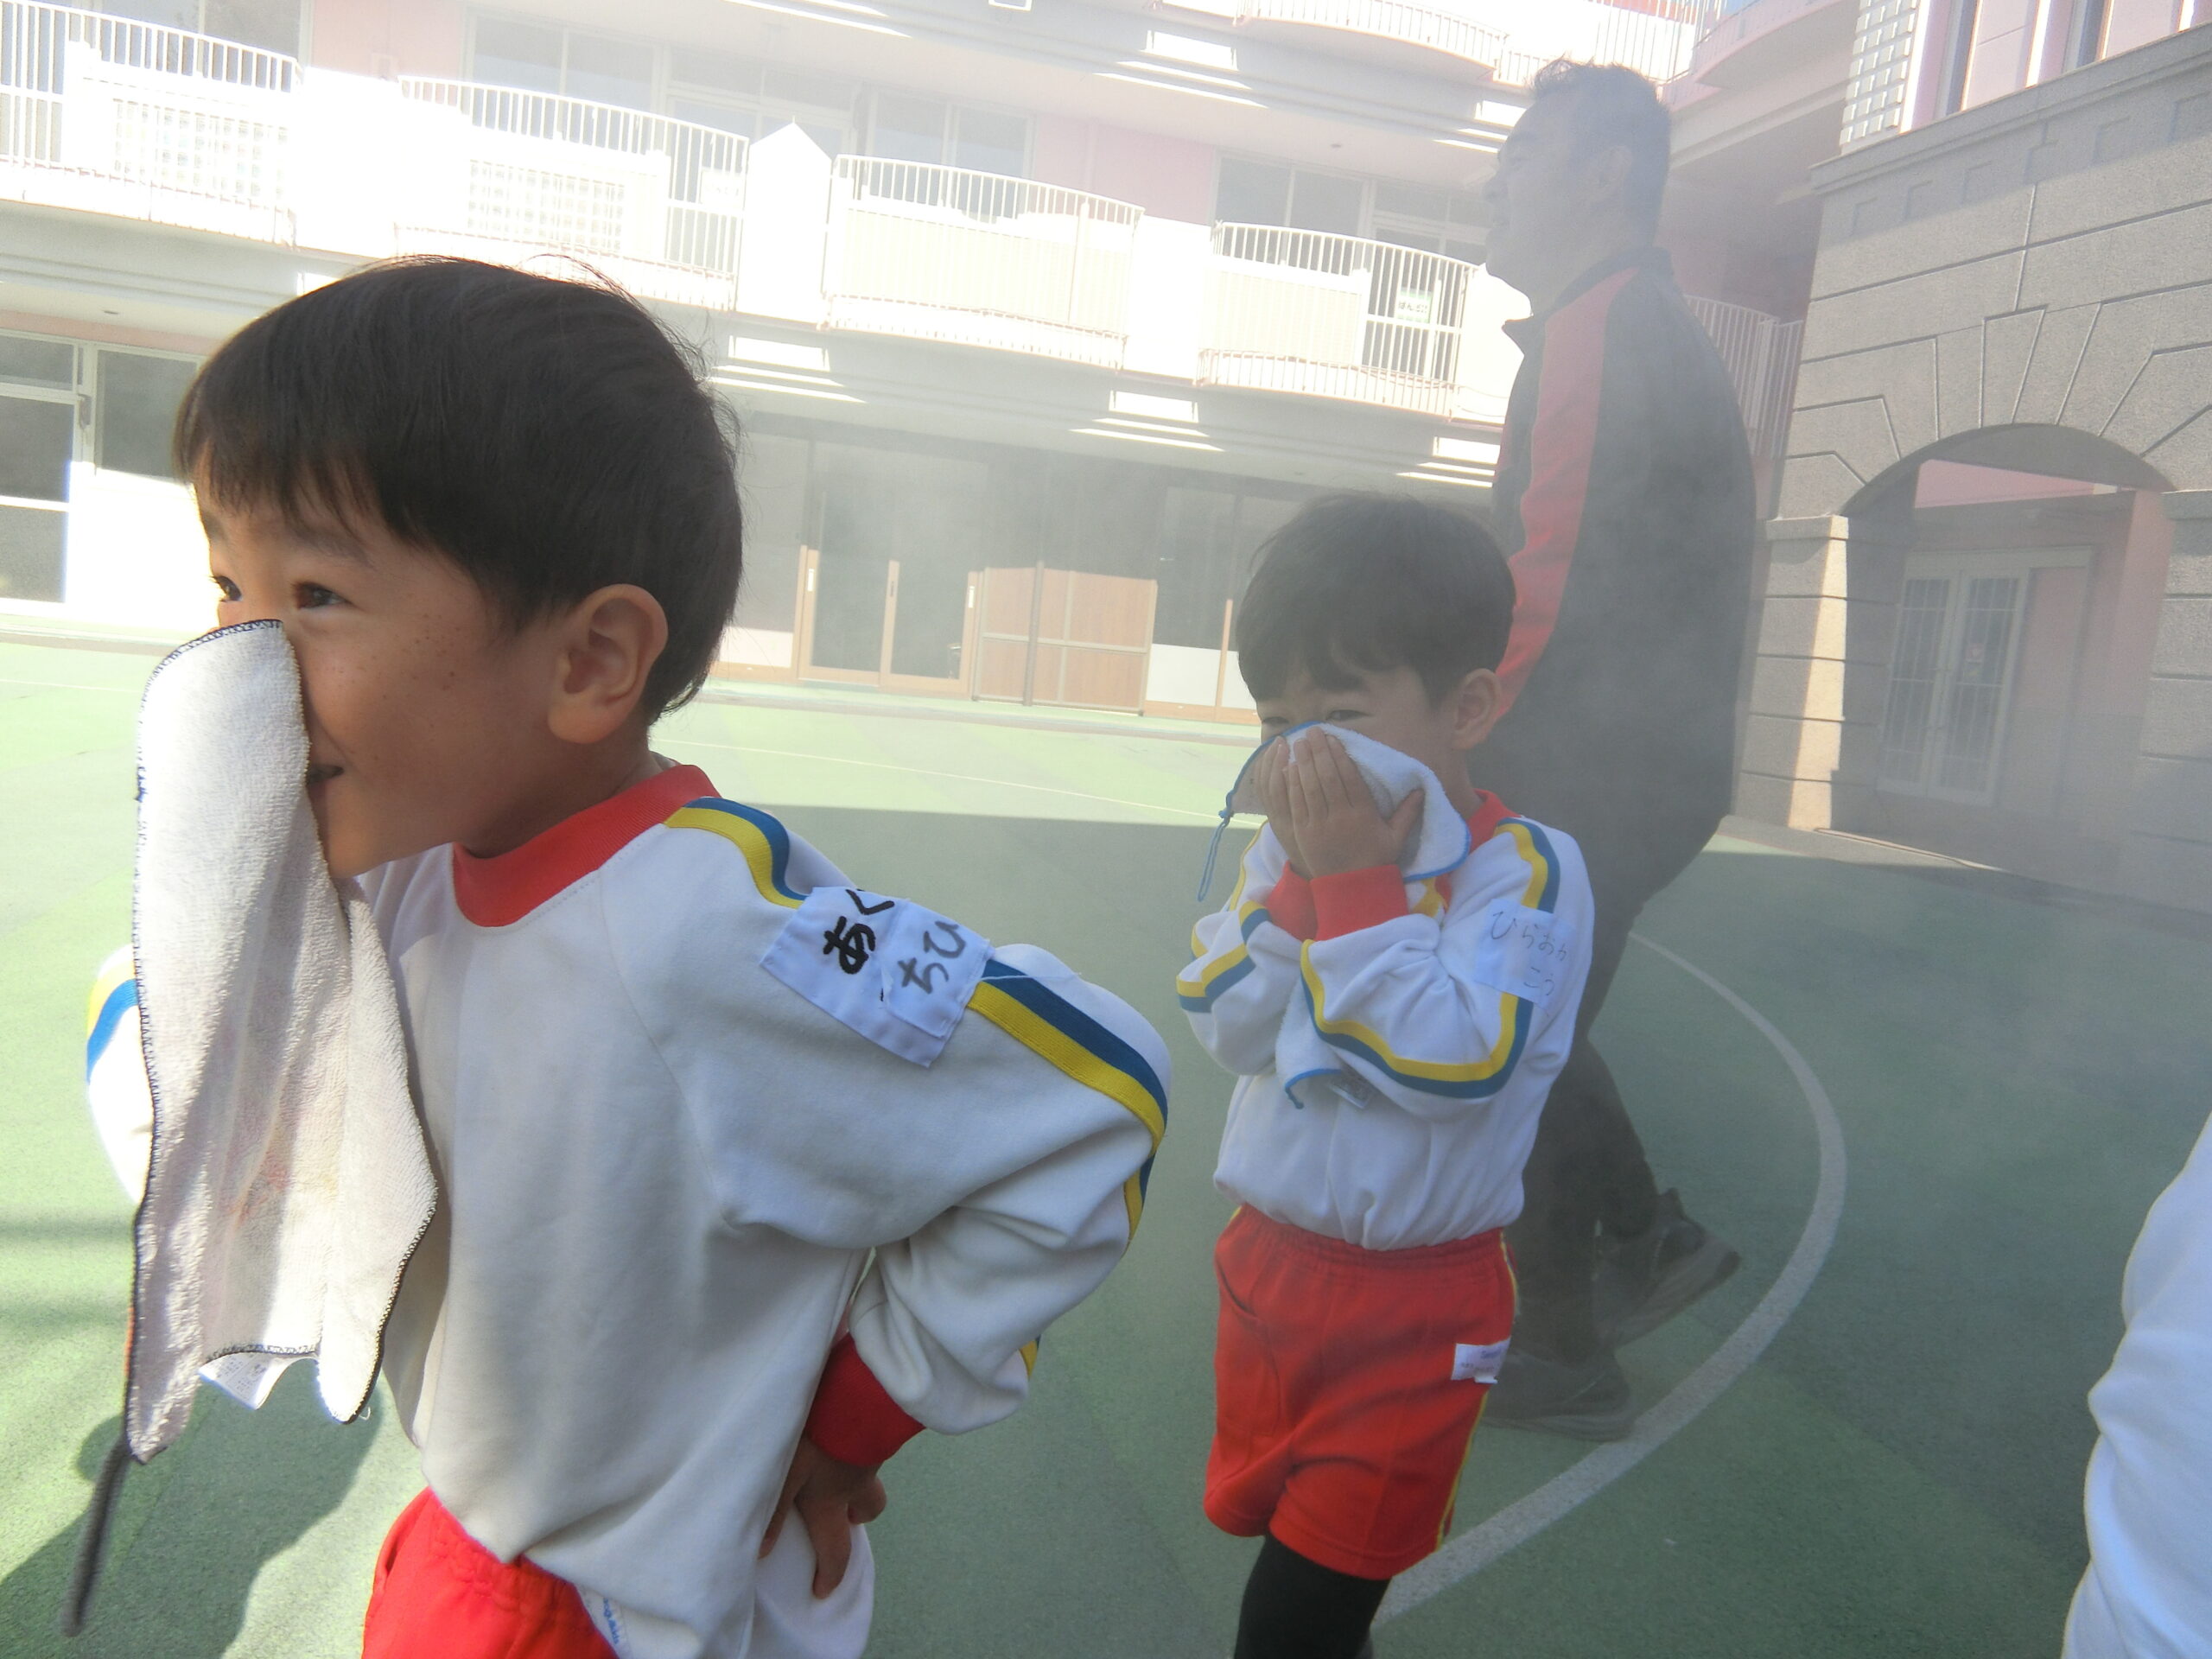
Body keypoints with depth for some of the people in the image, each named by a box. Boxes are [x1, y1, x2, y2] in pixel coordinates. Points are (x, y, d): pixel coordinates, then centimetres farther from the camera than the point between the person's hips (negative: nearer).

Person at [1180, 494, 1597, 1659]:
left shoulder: (1526, 868, -18)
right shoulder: (1294, 843, -3)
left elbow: (1453, 1062, -30)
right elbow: (1226, 1029, -10)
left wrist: (1360, 880, -28)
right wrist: (1303, 876, -21)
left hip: (1415, 1311, -5)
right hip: (1268, 1266, 6)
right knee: (1257, 1522, 25)